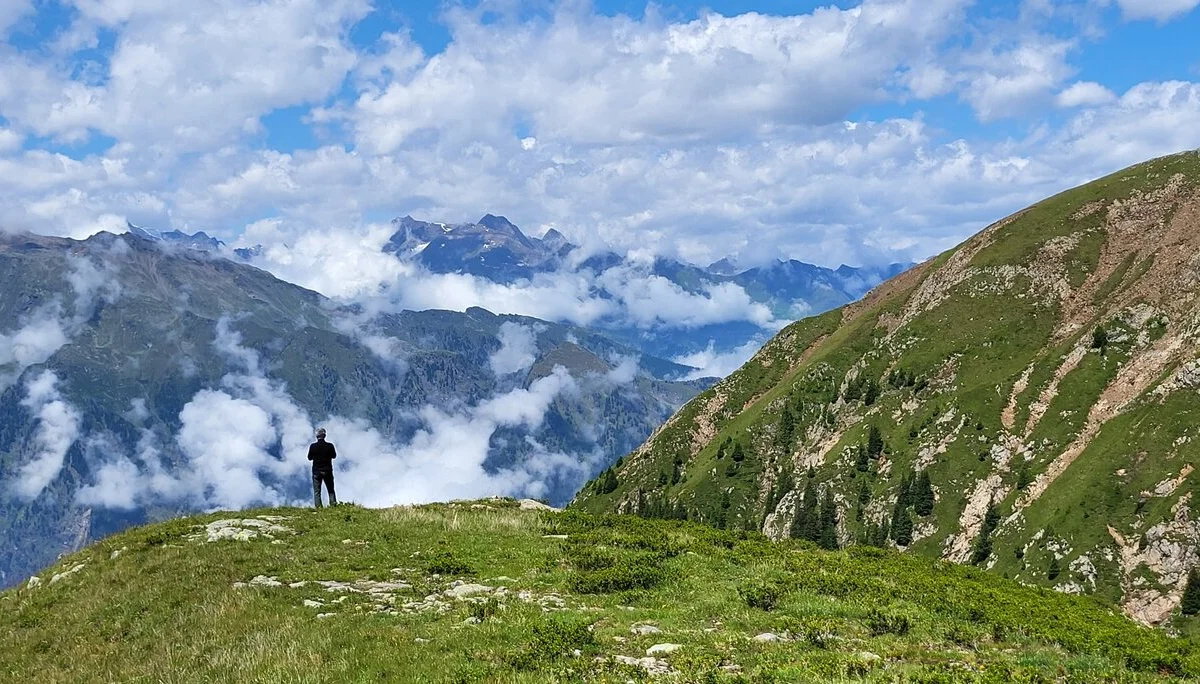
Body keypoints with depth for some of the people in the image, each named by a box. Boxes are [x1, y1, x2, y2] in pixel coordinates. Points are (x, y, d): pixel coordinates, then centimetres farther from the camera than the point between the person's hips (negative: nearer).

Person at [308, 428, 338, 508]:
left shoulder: (313, 446, -9)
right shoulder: (329, 446, -9)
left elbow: (309, 458, 2)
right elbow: (334, 456, 7)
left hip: (316, 471, -1)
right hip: (327, 471, 1)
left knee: (317, 491, 5)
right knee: (331, 490, 10)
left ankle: (318, 507, -2)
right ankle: (333, 505, 3)